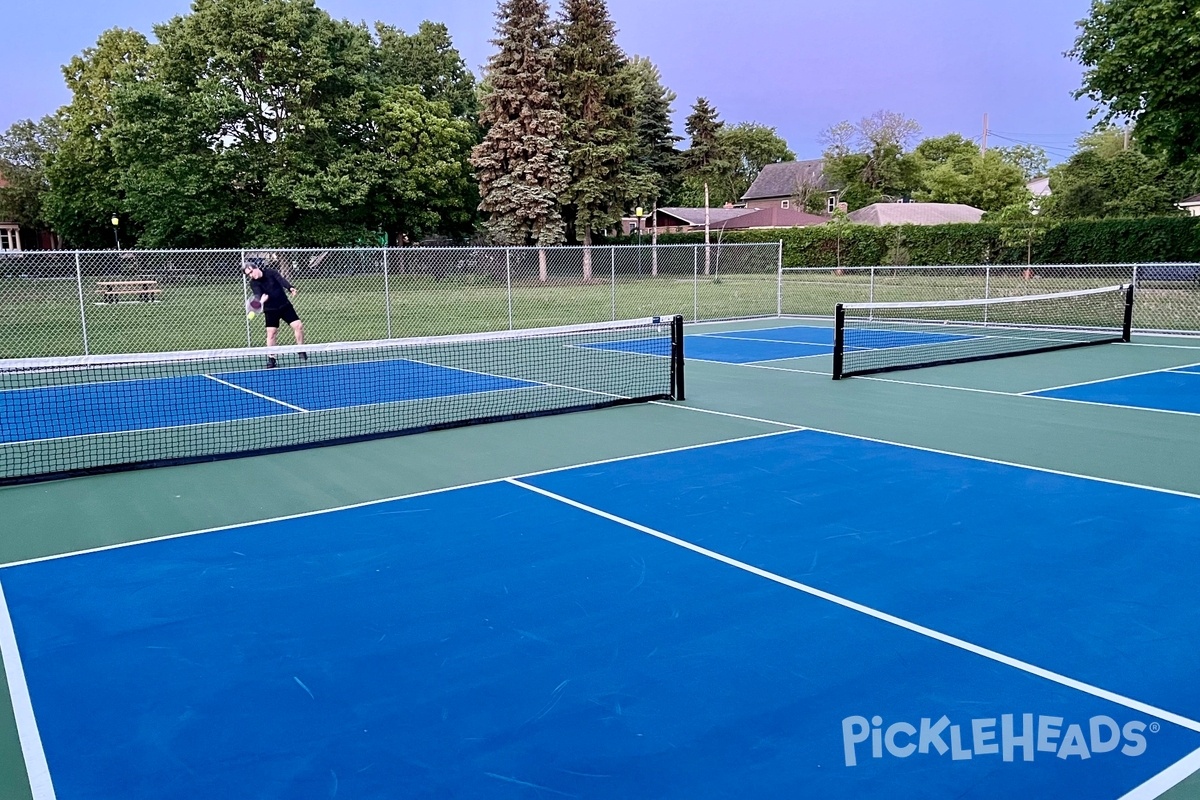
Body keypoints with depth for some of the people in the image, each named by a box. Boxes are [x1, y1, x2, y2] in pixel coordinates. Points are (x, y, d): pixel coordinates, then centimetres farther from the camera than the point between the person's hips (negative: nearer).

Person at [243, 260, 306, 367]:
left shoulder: (271, 272, -7)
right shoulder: (254, 283, -9)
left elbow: (282, 280, -22)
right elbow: (258, 295, -26)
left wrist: (290, 288, -41)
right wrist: (262, 299, -50)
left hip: (285, 305, 1)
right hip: (271, 310, -1)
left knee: (298, 325, -7)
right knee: (271, 333, -7)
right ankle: (271, 358, 6)